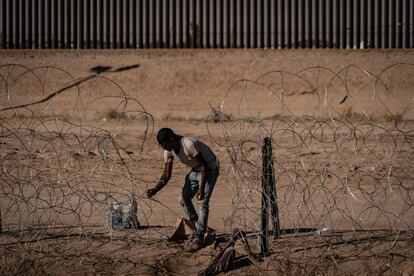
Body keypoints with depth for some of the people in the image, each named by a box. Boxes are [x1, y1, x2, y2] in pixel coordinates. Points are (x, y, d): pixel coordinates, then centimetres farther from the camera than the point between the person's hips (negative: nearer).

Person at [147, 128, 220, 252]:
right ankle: (195, 224, 23)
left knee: (202, 202, -15)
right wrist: (155, 189, -22)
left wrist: (201, 189, -32)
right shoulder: (168, 151, -10)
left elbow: (204, 166, -28)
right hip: (195, 170, 8)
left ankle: (199, 238, -13)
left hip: (210, 169, -8)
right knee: (184, 198, 0)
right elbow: (166, 175, -5)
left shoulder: (189, 144, -34)